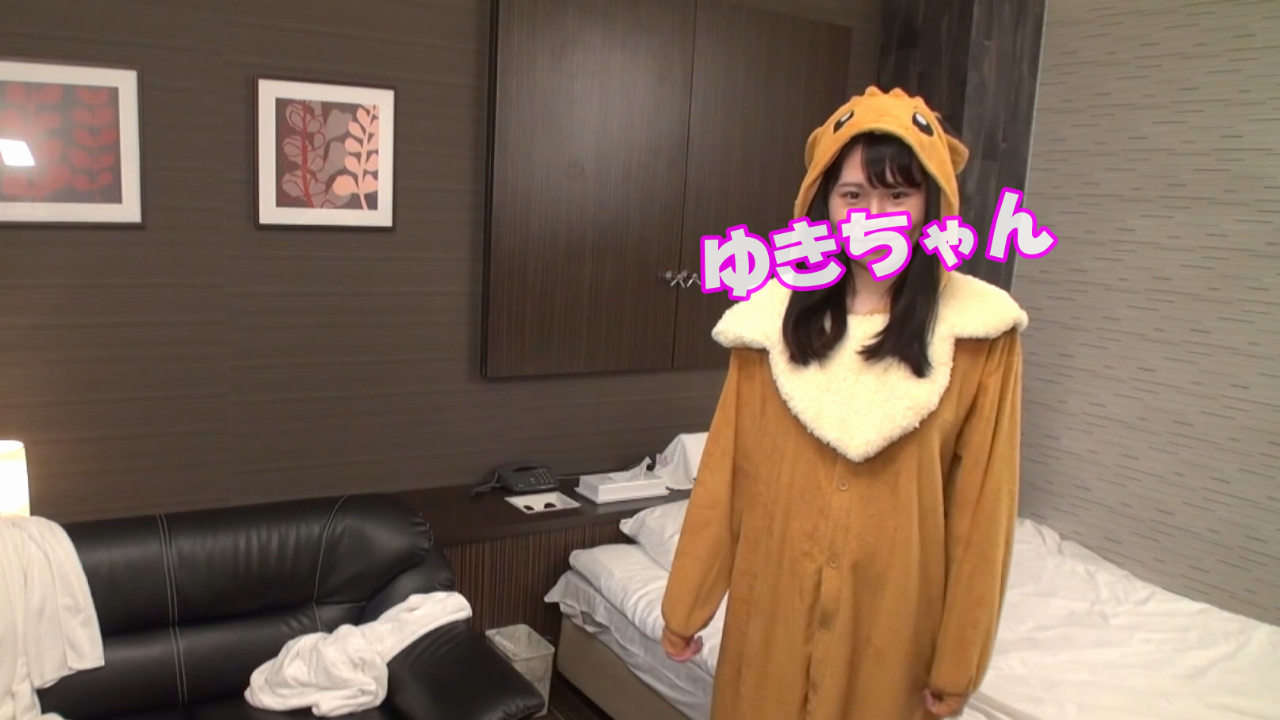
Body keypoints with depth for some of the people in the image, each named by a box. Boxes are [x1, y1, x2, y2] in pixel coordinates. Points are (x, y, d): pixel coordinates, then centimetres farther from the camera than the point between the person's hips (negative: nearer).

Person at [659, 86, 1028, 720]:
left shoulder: (979, 335, -10)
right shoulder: (773, 317, -6)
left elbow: (982, 507, -7)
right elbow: (724, 475, -1)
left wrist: (959, 658, -4)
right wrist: (685, 606, 3)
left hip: (893, 619, -1)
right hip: (773, 610, 2)